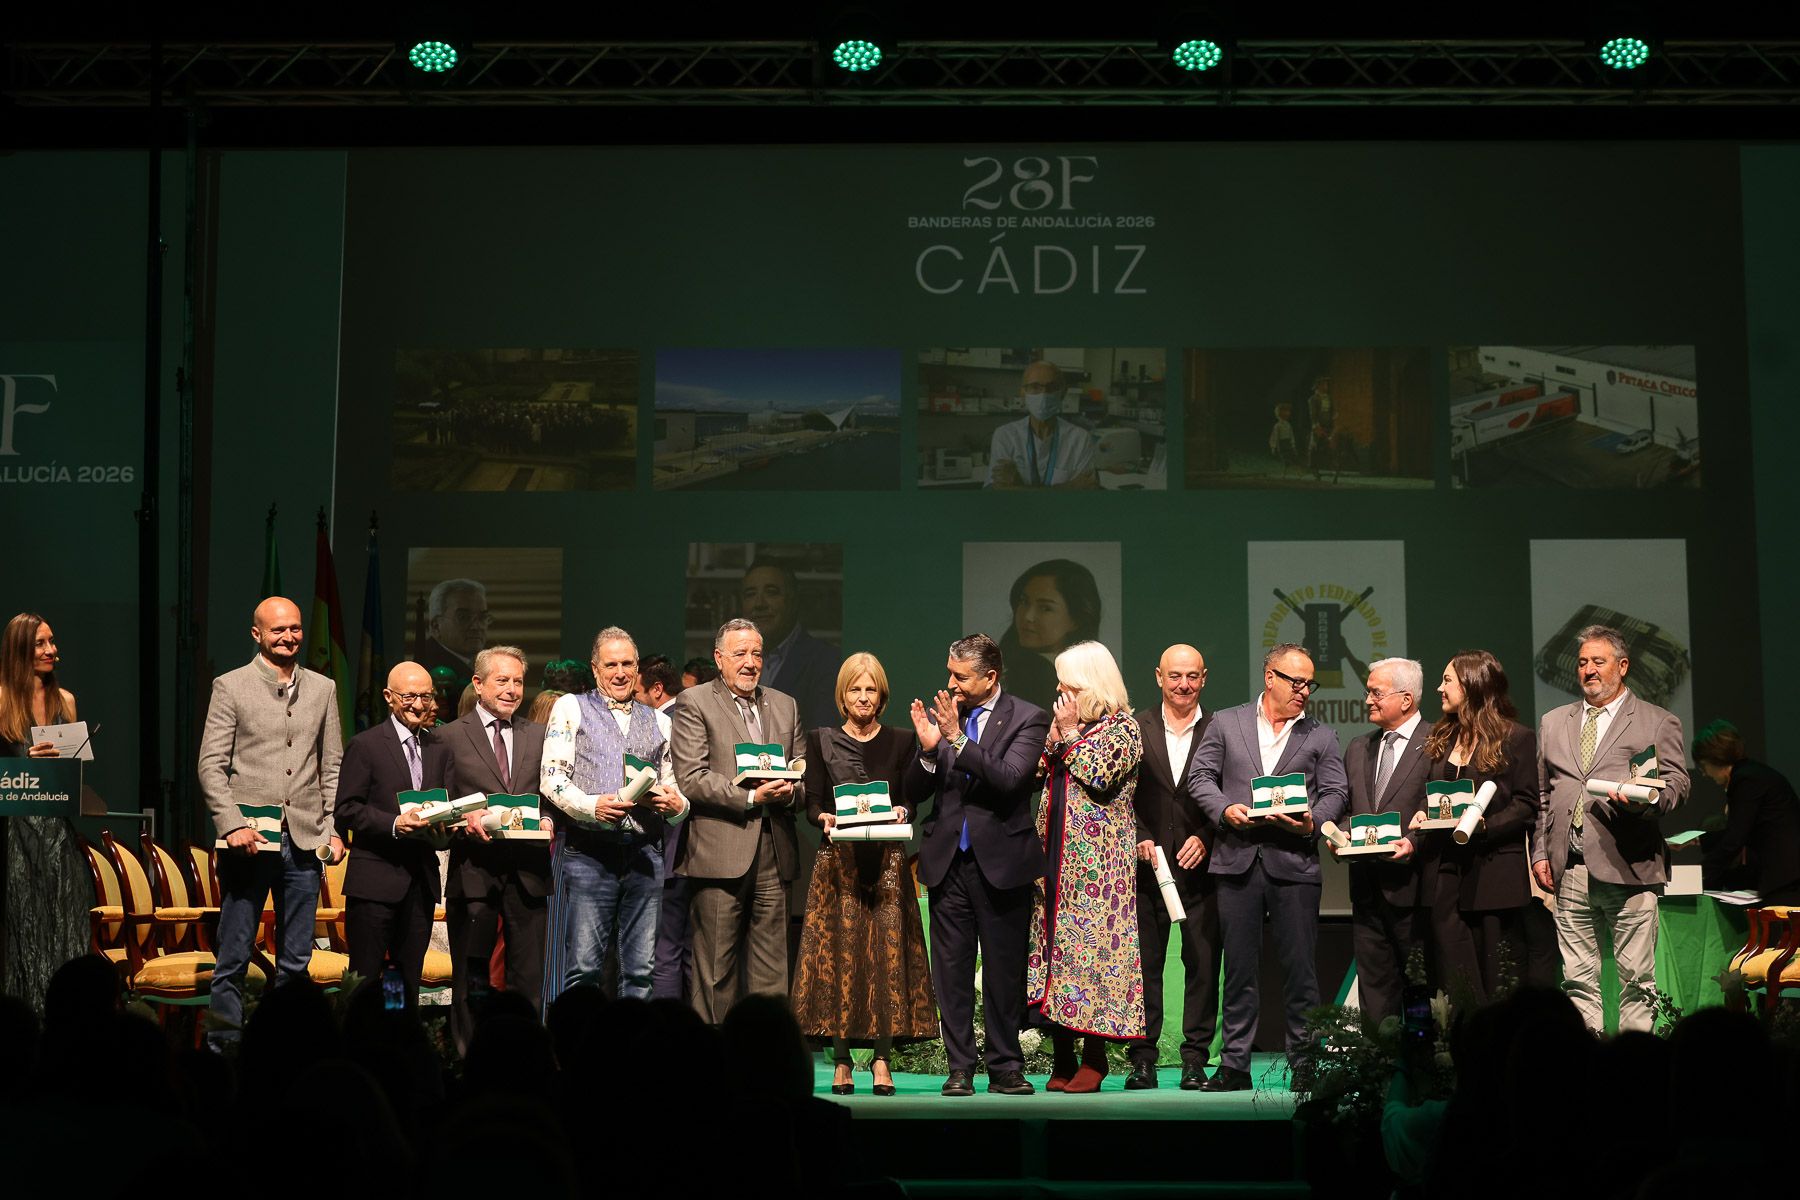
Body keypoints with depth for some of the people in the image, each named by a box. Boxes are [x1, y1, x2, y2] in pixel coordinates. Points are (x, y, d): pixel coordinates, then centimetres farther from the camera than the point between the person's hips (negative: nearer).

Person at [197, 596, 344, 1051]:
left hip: (303, 839, 4)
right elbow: (211, 765, -4)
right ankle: (225, 1045, 8)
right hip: (248, 839, -3)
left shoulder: (323, 688, 12)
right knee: (233, 956, 0)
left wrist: (334, 827, 5)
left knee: (296, 959, 8)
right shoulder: (230, 687, 1)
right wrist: (232, 824, -14)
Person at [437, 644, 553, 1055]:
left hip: (527, 871, 2)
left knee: (529, 982, 2)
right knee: (470, 981, 3)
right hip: (473, 871, -2)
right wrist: (465, 820, -15)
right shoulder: (451, 736, 6)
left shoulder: (538, 736, 15)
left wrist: (547, 820, -6)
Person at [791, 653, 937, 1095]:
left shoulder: (900, 742, 10)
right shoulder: (822, 741, 9)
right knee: (839, 954, -5)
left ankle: (883, 1061, -4)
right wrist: (824, 818, -15)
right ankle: (841, 1063, -1)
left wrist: (901, 812, -13)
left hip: (887, 862, 0)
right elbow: (812, 803, 5)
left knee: (887, 954, -6)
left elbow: (910, 801, 9)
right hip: (838, 861, 0)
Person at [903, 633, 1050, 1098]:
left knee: (1005, 970, 4)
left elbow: (1009, 779, -18)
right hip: (948, 861, 3)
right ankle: (960, 1068, 10)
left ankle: (1005, 1067, 13)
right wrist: (928, 749, -15)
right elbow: (914, 793, 4)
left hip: (1001, 861, -3)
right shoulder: (939, 714, 6)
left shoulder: (1027, 719, -3)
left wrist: (959, 739, -23)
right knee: (952, 970, 4)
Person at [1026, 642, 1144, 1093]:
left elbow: (1099, 776, -16)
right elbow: (1038, 777, 12)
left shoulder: (1121, 727, -2)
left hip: (1097, 860, -7)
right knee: (1054, 940, 3)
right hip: (1055, 854, 7)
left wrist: (1070, 734, -8)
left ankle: (1094, 1059, -3)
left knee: (1093, 943, -9)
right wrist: (1054, 735, 2)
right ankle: (1062, 1059, 8)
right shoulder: (1064, 725, 18)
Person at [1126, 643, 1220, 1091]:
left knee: (1202, 963, 1)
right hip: (1147, 864, 0)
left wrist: (1205, 838, -10)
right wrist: (1139, 838, -8)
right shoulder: (1135, 728, 6)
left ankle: (1195, 1059, 7)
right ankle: (1142, 1058, 8)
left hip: (1200, 865, 0)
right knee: (1144, 963, 3)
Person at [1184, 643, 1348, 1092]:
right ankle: (1234, 1066, 10)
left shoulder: (1321, 736, 12)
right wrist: (1225, 809, -10)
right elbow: (1200, 776, 7)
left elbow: (1335, 793, 5)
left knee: (1300, 966, 0)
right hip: (1237, 857, 0)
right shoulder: (1226, 723, 11)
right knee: (1238, 966, 4)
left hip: (1294, 862, 0)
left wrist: (1312, 820, -15)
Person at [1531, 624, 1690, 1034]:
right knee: (1578, 978, 4)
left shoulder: (1658, 723, 9)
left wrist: (1645, 798, -20)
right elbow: (1541, 795, 20)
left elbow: (1677, 783, 1)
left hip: (1629, 870, -3)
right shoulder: (1553, 723, 19)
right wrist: (1539, 853, 10)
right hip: (1570, 872, 3)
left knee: (1636, 978, -3)